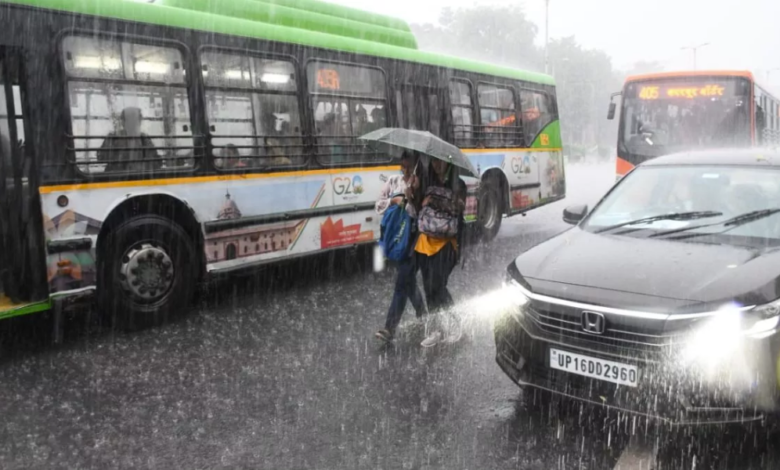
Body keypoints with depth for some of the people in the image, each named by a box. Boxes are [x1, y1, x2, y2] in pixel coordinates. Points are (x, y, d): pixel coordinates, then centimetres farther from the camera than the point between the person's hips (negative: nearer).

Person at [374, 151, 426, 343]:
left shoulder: (420, 185, -7)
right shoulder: (393, 181, 6)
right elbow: (379, 205, 7)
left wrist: (411, 195, -21)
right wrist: (394, 200, -10)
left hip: (414, 236, -5)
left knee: (402, 283, -8)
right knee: (408, 280, 17)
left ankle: (390, 328, -6)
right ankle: (422, 315, 38)